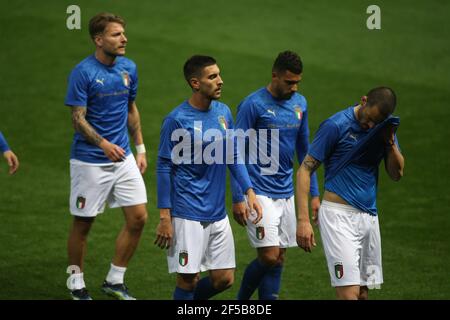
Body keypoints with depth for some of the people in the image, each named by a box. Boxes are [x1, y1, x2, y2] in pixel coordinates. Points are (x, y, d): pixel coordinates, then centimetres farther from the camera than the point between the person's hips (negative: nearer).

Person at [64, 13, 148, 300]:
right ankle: (77, 284, 21)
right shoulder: (83, 72, -14)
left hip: (123, 158, 6)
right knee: (83, 224, 4)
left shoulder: (129, 68, 4)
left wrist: (140, 148, 14)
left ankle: (115, 281, 14)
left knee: (138, 218, 0)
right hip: (89, 161, -5)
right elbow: (78, 119, -16)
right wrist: (104, 143, -30)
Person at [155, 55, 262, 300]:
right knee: (189, 279, -2)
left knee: (224, 279, 7)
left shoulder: (223, 112, 6)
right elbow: (164, 168, -8)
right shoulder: (177, 120, -12)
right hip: (188, 215, -6)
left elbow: (233, 157, 15)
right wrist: (164, 217, -10)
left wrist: (249, 191, 2)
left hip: (218, 213, 6)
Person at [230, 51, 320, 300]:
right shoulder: (253, 105, -11)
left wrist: (314, 193, 14)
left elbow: (304, 151, 17)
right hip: (259, 193, -6)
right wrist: (238, 199, -13)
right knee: (269, 257, -11)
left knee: (278, 260, 5)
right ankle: (242, 300, 11)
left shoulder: (300, 104, 8)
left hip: (286, 193, 6)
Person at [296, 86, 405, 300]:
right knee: (349, 293, -16)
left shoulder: (383, 127, 8)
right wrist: (303, 220, -17)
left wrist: (390, 141, -8)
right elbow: (304, 171, -10)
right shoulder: (335, 126, -10)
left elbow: (396, 174, 9)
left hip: (369, 217, 6)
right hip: (338, 216, -6)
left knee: (363, 292, 7)